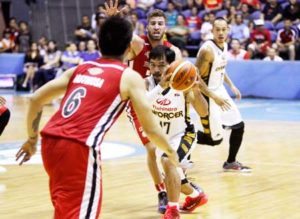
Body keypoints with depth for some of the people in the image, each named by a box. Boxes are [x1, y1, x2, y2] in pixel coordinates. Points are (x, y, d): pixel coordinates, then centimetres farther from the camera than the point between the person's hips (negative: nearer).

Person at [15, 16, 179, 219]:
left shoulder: (79, 69, 20)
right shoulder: (130, 77, 4)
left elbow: (36, 99, 19)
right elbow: (150, 128, 4)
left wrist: (32, 139, 30)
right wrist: (171, 153, 22)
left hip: (50, 141, 7)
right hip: (80, 148, -7)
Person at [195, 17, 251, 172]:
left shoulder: (224, 46, 3)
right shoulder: (207, 50, -24)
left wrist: (232, 86, 17)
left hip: (220, 92, 9)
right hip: (208, 95, -9)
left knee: (239, 126, 12)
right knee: (215, 139, -6)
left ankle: (231, 163, 27)